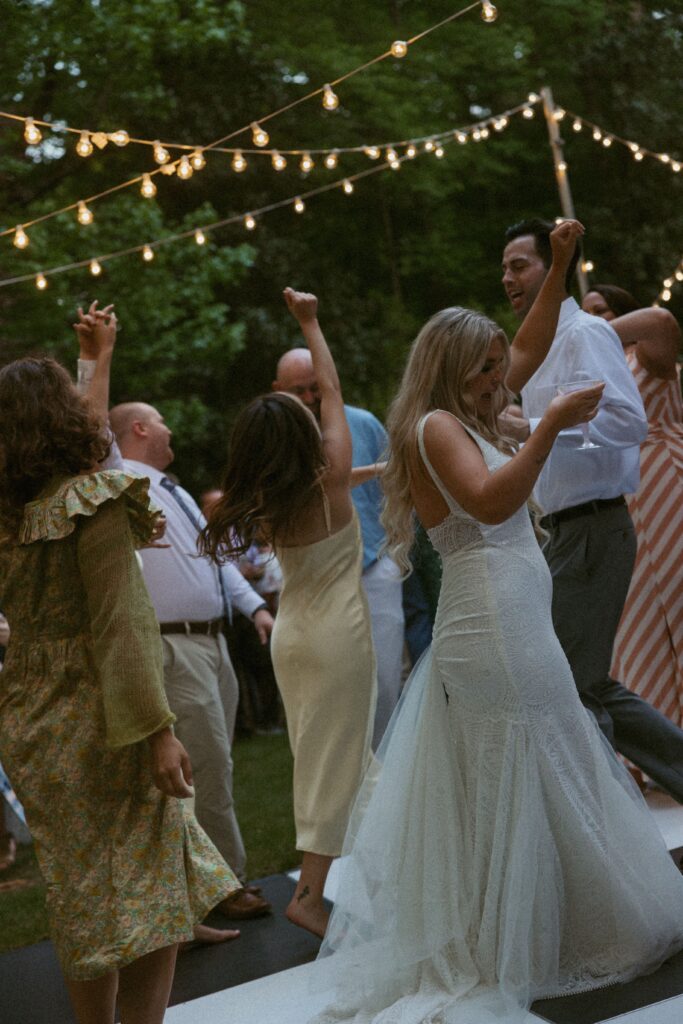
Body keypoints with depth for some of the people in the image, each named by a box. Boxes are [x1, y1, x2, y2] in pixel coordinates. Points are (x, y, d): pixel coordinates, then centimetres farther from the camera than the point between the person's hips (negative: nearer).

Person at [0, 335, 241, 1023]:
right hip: (94, 720, -8)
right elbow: (116, 623, -21)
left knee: (78, 900, 18)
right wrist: (157, 730, -22)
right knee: (148, 896, 1)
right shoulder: (93, 502, -16)